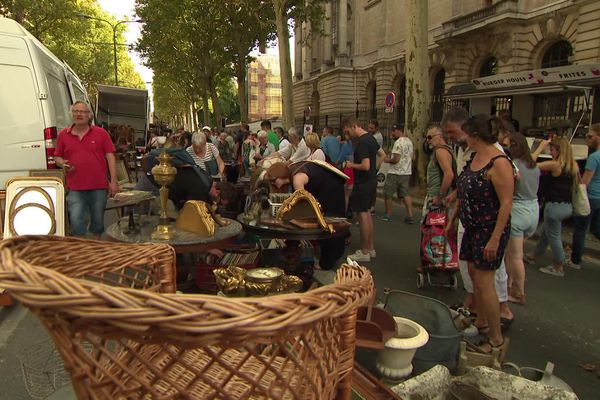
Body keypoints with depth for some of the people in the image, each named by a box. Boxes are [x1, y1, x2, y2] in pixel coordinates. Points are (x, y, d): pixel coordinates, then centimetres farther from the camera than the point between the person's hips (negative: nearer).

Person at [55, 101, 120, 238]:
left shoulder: (101, 133, 3)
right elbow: (57, 157, 17)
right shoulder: (63, 135, 7)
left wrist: (113, 181, -4)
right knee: (76, 221, -6)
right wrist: (63, 164, -8)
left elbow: (110, 157, 1)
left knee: (98, 220, 12)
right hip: (75, 188, 1)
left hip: (99, 187, 0)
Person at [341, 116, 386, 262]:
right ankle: (371, 248, 25)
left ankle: (364, 252, 6)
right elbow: (382, 154, 21)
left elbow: (365, 166, -26)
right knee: (367, 213, 16)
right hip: (372, 180, 10)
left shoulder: (361, 143, -20)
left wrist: (351, 165, -10)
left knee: (362, 215, -2)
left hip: (363, 183, -10)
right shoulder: (370, 137, 11)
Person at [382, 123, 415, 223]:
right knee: (406, 194, 9)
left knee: (387, 193, 7)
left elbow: (396, 159, -22)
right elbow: (412, 156, 20)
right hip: (406, 172, 8)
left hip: (395, 173, -8)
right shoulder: (409, 142, 11)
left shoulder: (398, 142, -17)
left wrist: (388, 160, -4)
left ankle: (388, 214, 15)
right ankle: (410, 216, 4)